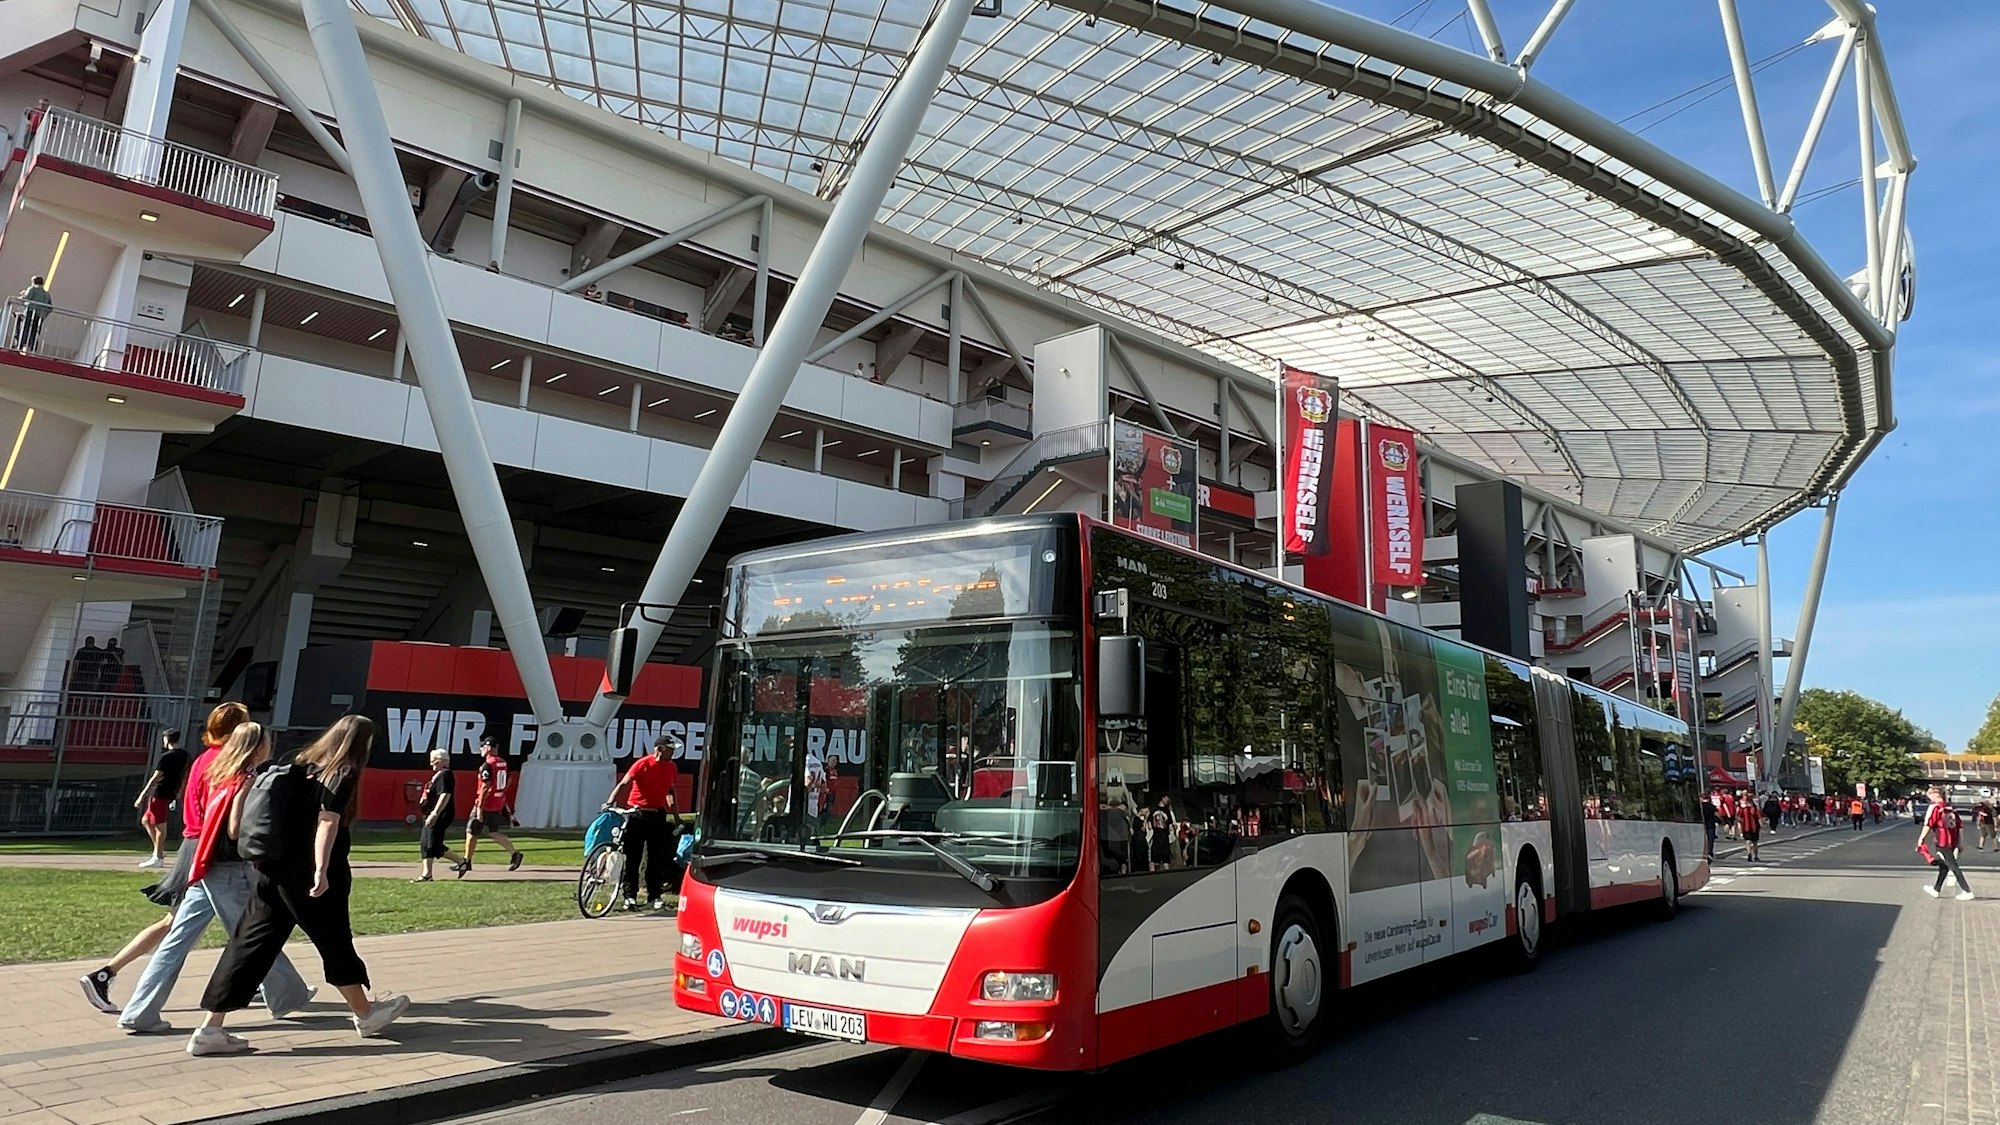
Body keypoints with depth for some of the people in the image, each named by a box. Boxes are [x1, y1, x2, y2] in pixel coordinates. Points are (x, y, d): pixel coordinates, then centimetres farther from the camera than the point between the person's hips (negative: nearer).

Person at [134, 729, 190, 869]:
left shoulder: (166, 757, -15)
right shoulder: (184, 755, 9)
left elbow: (155, 777, -18)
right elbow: (185, 776, 15)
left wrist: (142, 795, -16)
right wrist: (179, 794, 23)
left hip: (160, 794, -8)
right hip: (171, 793, 8)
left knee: (160, 826, -2)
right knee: (146, 820, 19)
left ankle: (158, 857, 3)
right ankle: (158, 852, 18)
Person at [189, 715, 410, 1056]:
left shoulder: (302, 762, 11)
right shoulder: (343, 774, -10)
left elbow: (288, 814, 18)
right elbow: (328, 822, -21)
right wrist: (321, 870, -28)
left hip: (273, 870, 7)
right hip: (306, 876, -7)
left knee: (251, 944, 9)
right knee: (335, 943, 6)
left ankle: (210, 1029, 7)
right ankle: (365, 1014, 21)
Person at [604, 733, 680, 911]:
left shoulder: (671, 767, 6)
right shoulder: (643, 764, -10)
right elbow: (623, 784, -16)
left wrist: (673, 810, 14)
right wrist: (610, 802, -28)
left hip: (657, 816, 5)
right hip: (636, 814, -5)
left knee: (657, 858, 5)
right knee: (632, 857, 0)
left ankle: (654, 896, 12)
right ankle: (630, 896, 6)